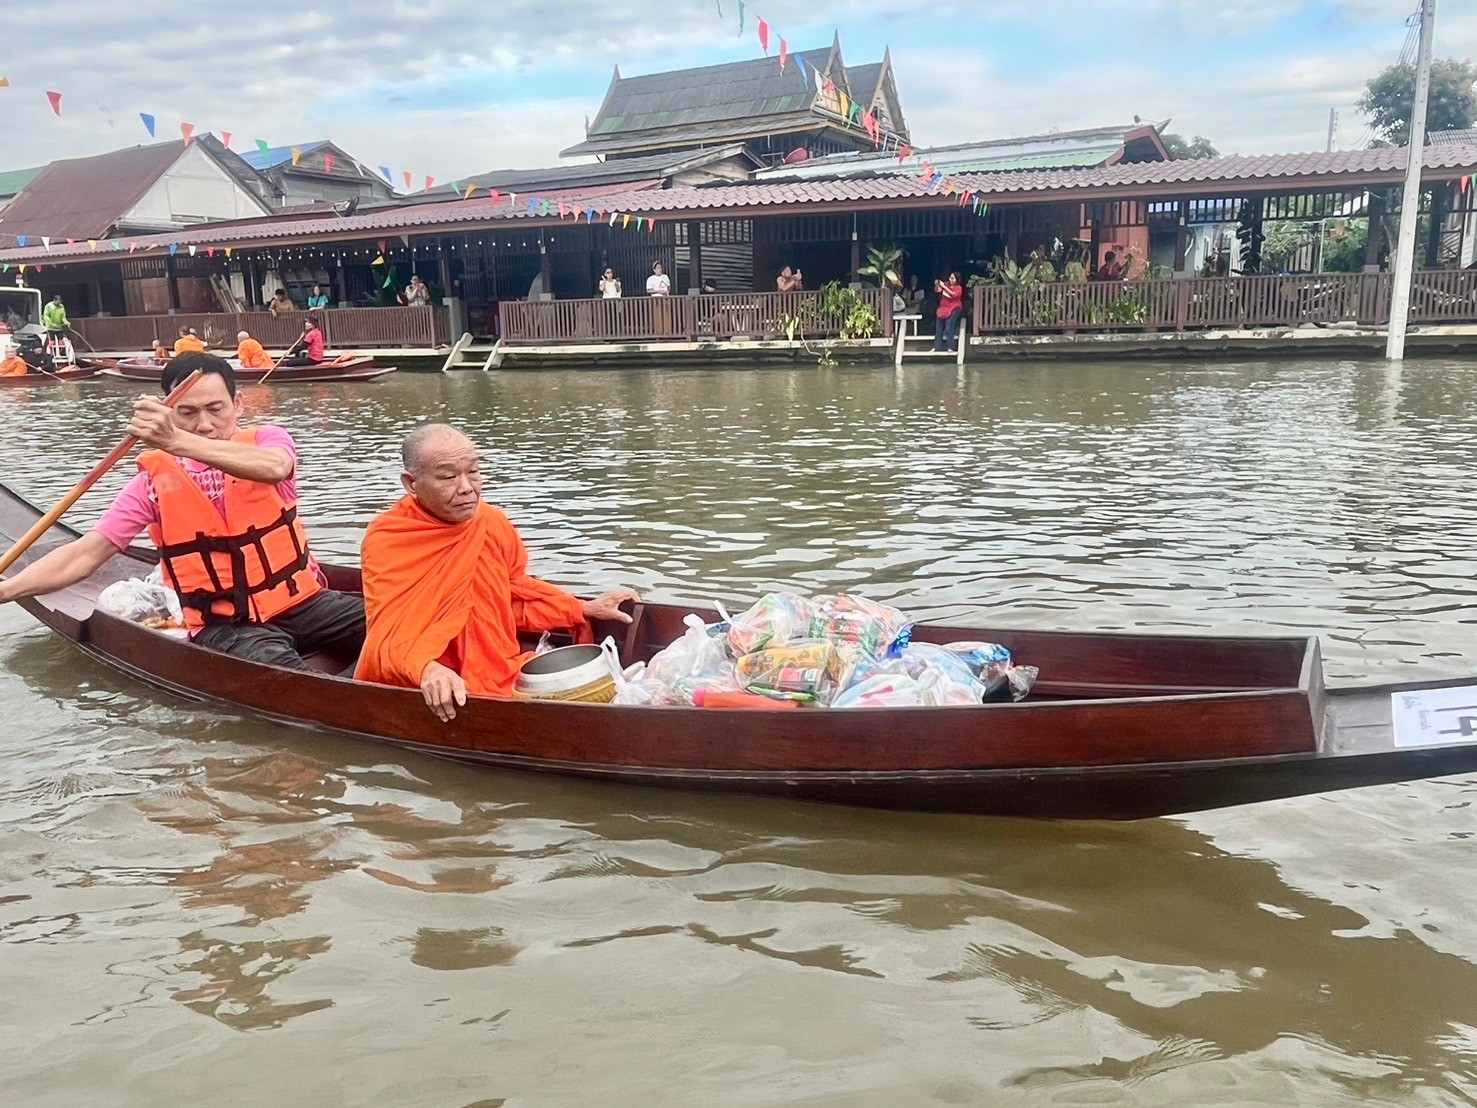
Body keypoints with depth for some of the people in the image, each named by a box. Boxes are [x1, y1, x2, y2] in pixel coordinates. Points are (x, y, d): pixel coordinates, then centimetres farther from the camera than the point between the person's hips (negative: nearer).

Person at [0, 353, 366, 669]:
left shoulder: (266, 440, 1)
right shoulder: (156, 479, 2)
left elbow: (273, 467, -25)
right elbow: (85, 555, 1)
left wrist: (178, 442, -38)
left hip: (304, 601, 2)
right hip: (226, 625, -1)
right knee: (276, 665, -35)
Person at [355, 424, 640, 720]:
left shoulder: (493, 523, 3)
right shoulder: (385, 541, -9)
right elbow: (389, 633, -19)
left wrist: (584, 609, 14)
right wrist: (426, 669, -39)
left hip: (500, 676, 5)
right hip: (427, 696, -5)